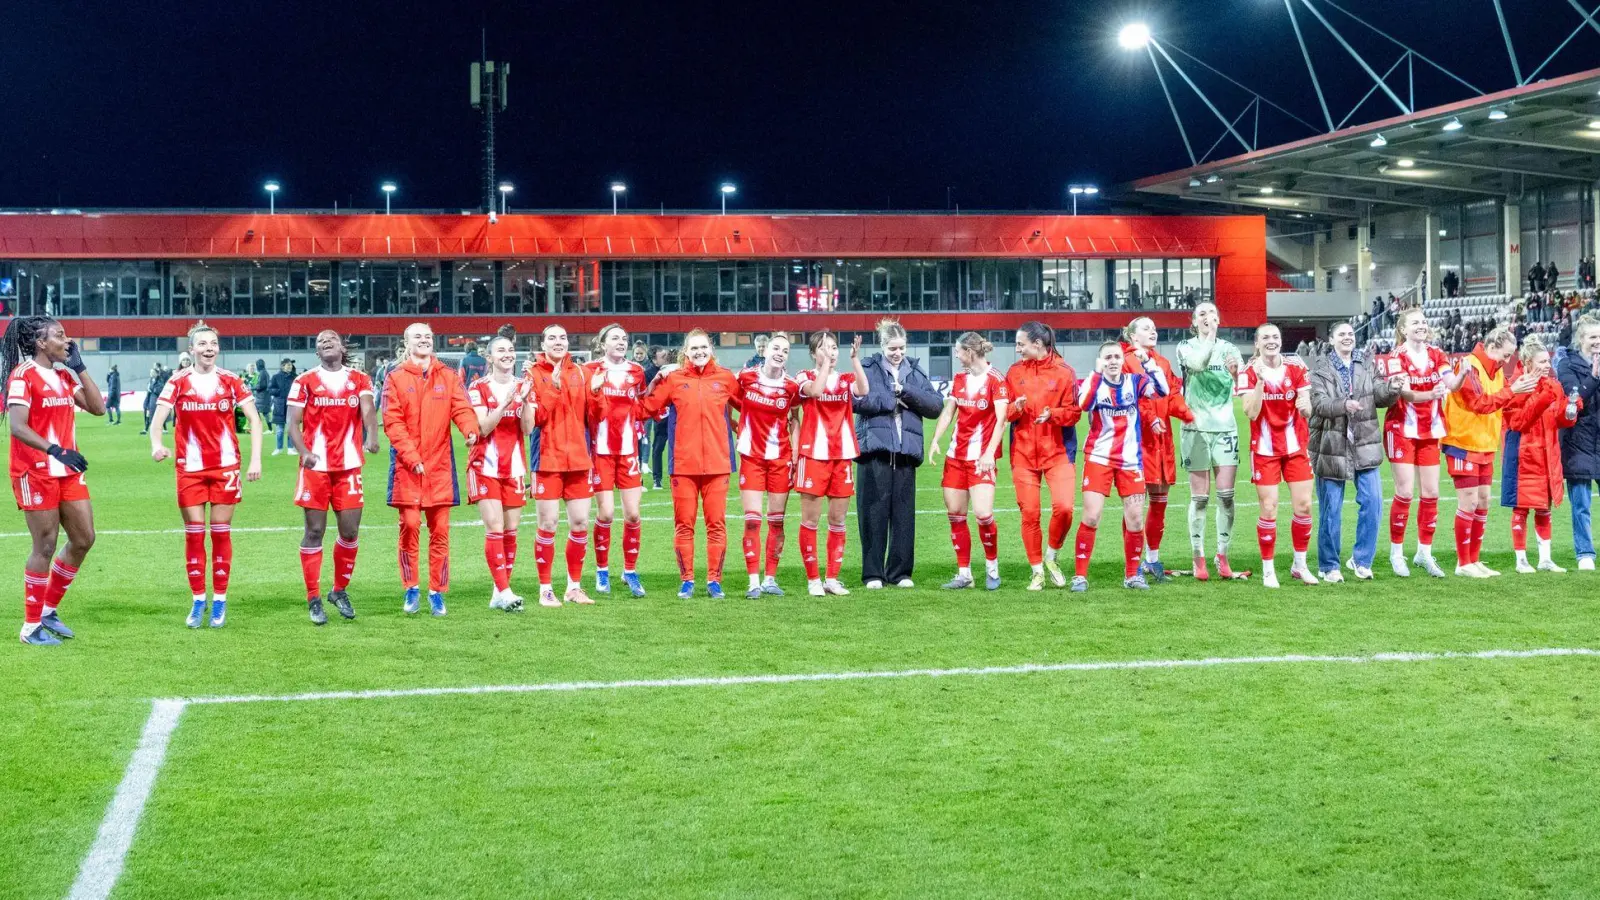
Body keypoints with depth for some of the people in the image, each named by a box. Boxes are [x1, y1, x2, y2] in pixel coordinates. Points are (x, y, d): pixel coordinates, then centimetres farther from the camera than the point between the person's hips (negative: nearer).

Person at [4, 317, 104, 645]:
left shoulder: (65, 375, 13)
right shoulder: (23, 375, -11)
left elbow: (97, 407, 8)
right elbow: (18, 427, -20)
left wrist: (80, 367, 3)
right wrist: (56, 451, -30)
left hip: (67, 471, 8)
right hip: (35, 473, -8)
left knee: (83, 539, 8)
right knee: (45, 546, -4)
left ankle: (49, 610, 23)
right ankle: (31, 627, 7)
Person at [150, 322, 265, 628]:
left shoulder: (230, 381, 1)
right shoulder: (178, 381, -1)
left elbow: (254, 420, 0)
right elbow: (157, 420, -7)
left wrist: (255, 459, -11)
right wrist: (156, 445, -29)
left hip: (225, 466, 0)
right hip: (189, 468, 0)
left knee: (220, 532, 3)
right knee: (194, 533, 2)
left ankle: (220, 600, 12)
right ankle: (198, 600, 13)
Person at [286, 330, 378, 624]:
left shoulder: (360, 380, 8)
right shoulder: (304, 382, 4)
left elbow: (368, 410, -10)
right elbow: (293, 423, -1)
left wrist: (372, 436, -31)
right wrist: (303, 451, -20)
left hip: (349, 466, 2)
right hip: (316, 466, -2)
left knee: (350, 531, 3)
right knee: (314, 531, 0)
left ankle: (340, 591, 23)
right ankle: (314, 600, 7)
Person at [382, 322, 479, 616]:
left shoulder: (448, 376, 10)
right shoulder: (395, 378, 3)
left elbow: (461, 407, -3)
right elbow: (393, 423, -4)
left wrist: (470, 429, -25)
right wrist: (412, 457, -14)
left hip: (440, 463, 2)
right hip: (407, 465, -2)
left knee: (440, 529, 3)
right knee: (410, 525, -6)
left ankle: (437, 592, 12)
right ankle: (411, 588, 8)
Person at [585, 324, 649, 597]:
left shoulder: (636, 371, 8)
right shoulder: (592, 371, -1)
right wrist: (592, 389, -23)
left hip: (628, 450, 3)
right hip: (602, 449, -3)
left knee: (632, 513, -1)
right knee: (605, 513, -4)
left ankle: (630, 572, 14)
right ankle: (602, 571, 15)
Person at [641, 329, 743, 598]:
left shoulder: (725, 378, 6)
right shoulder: (673, 378, 4)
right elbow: (646, 408, 3)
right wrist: (656, 380, -4)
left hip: (717, 463, 1)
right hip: (684, 464, 0)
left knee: (716, 524, 1)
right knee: (683, 525, 3)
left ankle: (714, 580, 9)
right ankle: (686, 581, 11)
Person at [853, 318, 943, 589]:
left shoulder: (916, 371, 16)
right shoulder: (867, 368, 6)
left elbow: (936, 405, 5)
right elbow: (857, 399, -11)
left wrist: (907, 391, -6)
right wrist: (892, 400, -6)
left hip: (906, 448, 3)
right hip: (875, 446, -3)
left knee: (904, 511, 3)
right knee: (874, 511, -4)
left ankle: (900, 571, 10)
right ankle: (872, 573, 2)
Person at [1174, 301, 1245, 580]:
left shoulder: (1228, 349, 10)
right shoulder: (1186, 347, 2)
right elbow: (1198, 363, -20)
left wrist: (1237, 372, -22)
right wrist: (1211, 336, -13)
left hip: (1226, 428, 3)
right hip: (1197, 429, -3)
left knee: (1226, 495, -1)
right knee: (1200, 497, -2)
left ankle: (1223, 559, 7)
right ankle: (1199, 561, 5)